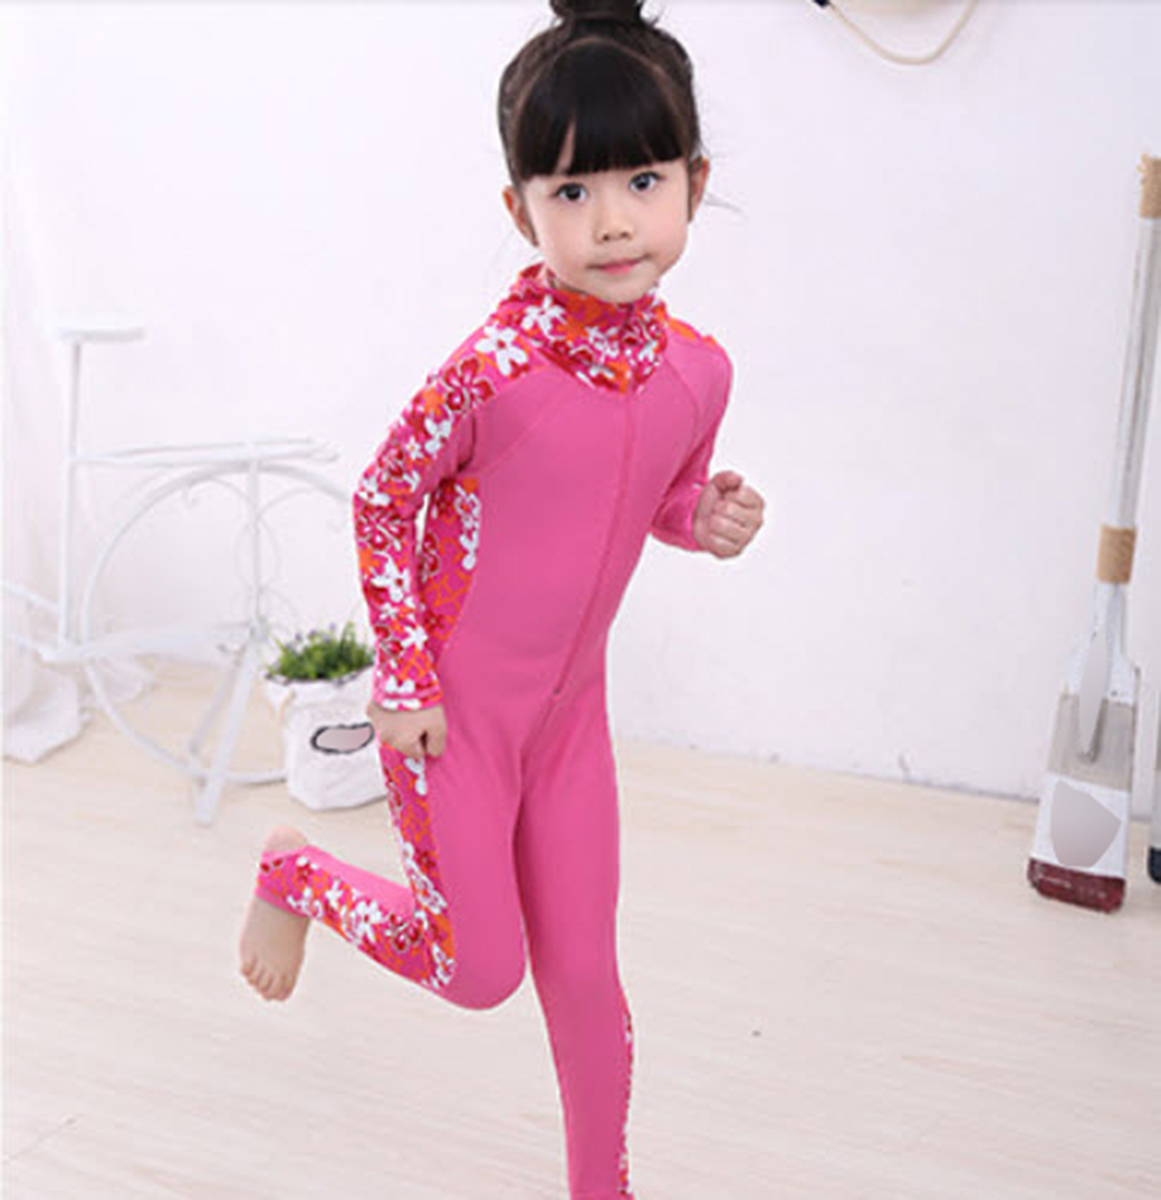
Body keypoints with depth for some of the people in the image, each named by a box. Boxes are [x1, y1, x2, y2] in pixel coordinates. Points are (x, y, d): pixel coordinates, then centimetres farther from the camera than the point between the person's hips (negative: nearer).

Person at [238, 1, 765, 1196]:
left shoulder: (696, 369, -7)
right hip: (453, 704, -4)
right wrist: (404, 682, -11)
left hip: (569, 706, 5)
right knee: (480, 973, 6)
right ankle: (293, 874, 31)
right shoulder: (495, 365, -24)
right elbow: (382, 498, -11)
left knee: (584, 974, 14)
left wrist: (712, 518, -11)